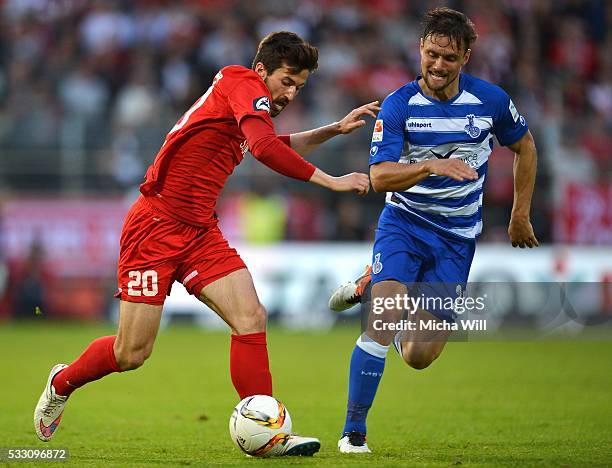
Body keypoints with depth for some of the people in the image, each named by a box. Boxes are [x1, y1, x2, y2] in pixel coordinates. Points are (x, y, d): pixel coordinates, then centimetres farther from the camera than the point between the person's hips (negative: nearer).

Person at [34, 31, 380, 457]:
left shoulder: (248, 100, 15)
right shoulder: (242, 83, -11)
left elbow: (280, 146, 38)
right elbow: (265, 148, -29)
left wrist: (336, 129, 27)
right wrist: (331, 182, -27)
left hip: (200, 231, 8)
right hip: (156, 225, -8)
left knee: (252, 318, -12)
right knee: (132, 354, -2)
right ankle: (62, 383, 26)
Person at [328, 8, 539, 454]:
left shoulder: (491, 100, -6)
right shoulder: (398, 105, -13)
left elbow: (525, 146, 13)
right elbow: (379, 177, -22)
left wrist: (521, 214, 13)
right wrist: (431, 166, -39)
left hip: (457, 237, 2)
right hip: (404, 222, -2)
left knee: (419, 356, 0)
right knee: (383, 320, -26)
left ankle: (370, 284, 30)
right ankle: (354, 430, -14)